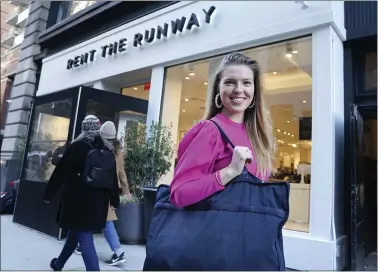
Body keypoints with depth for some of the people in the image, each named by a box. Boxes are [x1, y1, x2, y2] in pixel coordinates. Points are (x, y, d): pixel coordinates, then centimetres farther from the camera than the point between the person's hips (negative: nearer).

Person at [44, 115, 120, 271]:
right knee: (76, 232, 22)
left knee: (84, 237, -2)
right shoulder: (107, 150, 5)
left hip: (78, 199, -5)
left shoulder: (77, 146, -8)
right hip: (98, 201, 6)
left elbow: (60, 172, -6)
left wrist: (49, 194, 4)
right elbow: (113, 177, 6)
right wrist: (115, 200, 13)